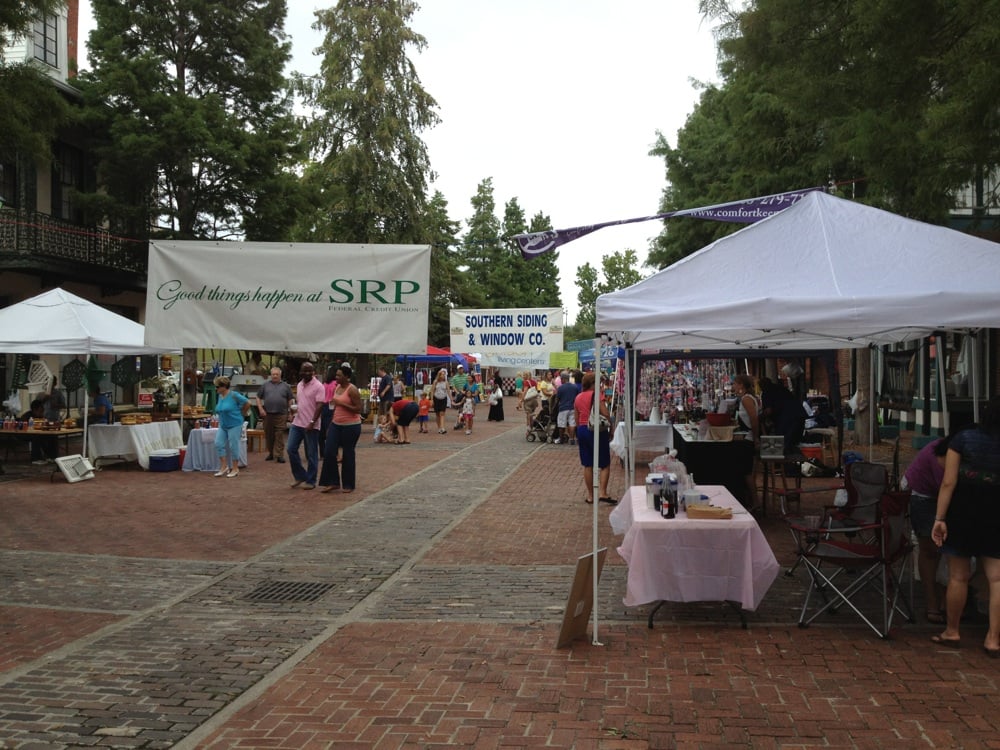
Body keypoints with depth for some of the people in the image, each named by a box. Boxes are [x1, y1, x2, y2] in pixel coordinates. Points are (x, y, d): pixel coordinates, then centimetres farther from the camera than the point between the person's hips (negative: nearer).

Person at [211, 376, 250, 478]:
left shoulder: (234, 395, -16)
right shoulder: (220, 396, 7)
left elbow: (247, 403, -13)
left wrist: (242, 414, -3)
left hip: (234, 425, -7)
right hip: (223, 425, 7)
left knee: (233, 446, -1)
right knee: (219, 444, -1)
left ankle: (235, 469, 10)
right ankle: (224, 467, 9)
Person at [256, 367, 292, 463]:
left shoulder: (286, 386, 8)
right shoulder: (265, 385, 10)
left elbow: (290, 400, 10)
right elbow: (258, 398, 11)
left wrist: (289, 412, 2)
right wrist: (260, 409, -1)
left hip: (281, 415, -2)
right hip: (267, 414, 2)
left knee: (279, 435, -6)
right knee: (268, 435, 8)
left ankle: (279, 455, -5)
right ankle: (271, 453, 21)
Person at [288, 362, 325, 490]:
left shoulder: (318, 386, -10)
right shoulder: (299, 385, 12)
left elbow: (319, 406, -16)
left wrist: (312, 422, -22)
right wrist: (294, 408, 7)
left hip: (311, 425, -7)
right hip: (297, 423, 7)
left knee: (311, 455, 2)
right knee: (291, 449, 3)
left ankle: (310, 481, 12)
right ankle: (300, 476, 18)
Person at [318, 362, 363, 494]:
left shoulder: (352, 389, -14)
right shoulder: (337, 387, 9)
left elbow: (358, 409, -18)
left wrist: (341, 404, -22)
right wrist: (332, 419, 22)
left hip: (350, 426, -7)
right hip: (336, 424, 7)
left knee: (348, 454, 3)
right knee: (329, 452, -1)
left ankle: (348, 485, 15)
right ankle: (332, 482, 9)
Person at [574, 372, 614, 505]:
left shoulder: (578, 398, 8)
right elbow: (606, 415, -17)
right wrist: (611, 430, -6)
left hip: (582, 430, 6)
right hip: (597, 430, -6)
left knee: (588, 465, 10)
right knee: (605, 465, 3)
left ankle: (590, 496, 14)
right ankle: (602, 493, -9)